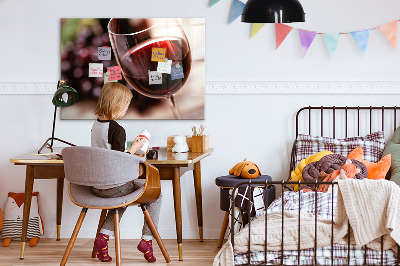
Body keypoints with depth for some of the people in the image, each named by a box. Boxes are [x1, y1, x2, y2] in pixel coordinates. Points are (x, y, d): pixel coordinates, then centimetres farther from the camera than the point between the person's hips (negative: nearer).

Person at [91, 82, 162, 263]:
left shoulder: (95, 125, 6)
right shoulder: (117, 129, -19)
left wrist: (130, 154, 18)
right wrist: (134, 149, -8)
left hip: (96, 186, 8)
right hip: (114, 186, -8)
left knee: (123, 195, 36)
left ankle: (104, 236, 19)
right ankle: (147, 239, 9)